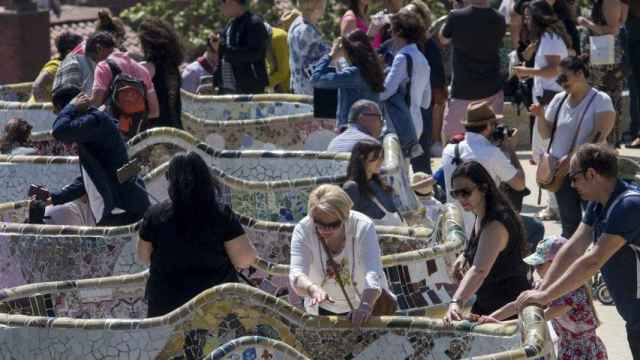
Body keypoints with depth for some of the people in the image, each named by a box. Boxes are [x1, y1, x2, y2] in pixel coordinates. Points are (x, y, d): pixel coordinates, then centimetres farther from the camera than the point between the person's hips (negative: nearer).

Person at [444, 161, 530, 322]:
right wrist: (465, 256, 4)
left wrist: (456, 302, -57)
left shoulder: (496, 225, -28)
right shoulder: (481, 217, 2)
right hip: (485, 303, 10)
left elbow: (480, 271, -43)